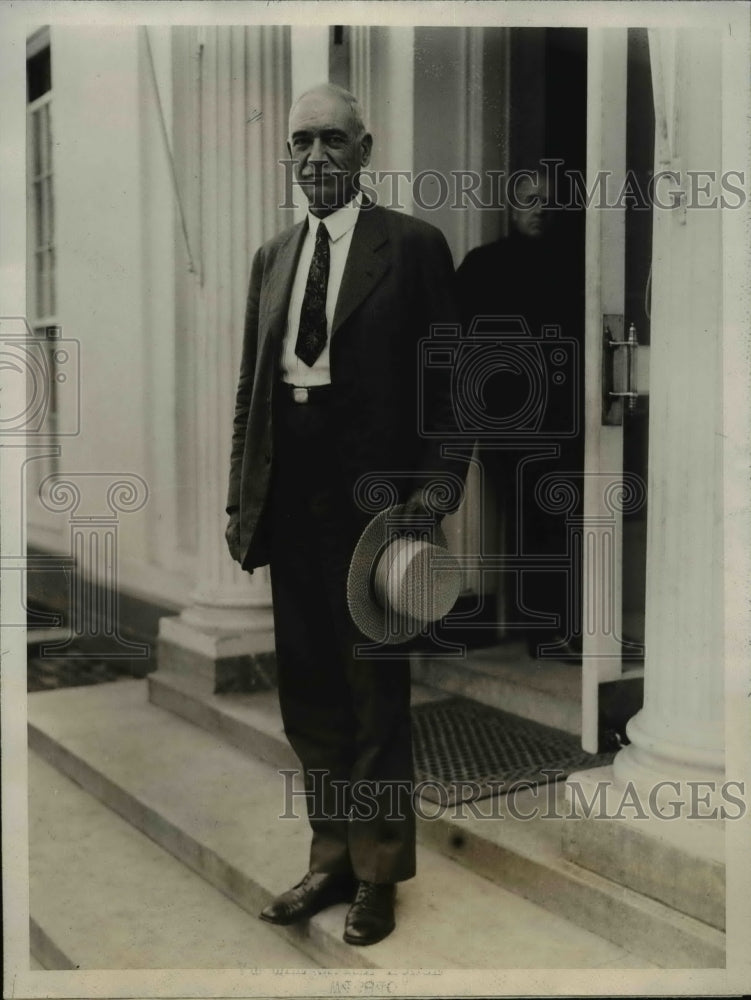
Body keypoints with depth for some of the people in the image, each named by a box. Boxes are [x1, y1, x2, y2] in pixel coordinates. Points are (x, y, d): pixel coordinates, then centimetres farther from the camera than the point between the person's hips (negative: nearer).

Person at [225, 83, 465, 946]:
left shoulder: (412, 245, -1)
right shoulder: (272, 257, 14)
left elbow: (447, 380, -3)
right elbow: (249, 388, 14)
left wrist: (433, 485, -12)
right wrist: (239, 497, 9)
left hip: (372, 495, -5)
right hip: (291, 496, 5)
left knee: (376, 692, 5)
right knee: (309, 695, 12)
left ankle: (378, 876, 21)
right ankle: (332, 859, 28)